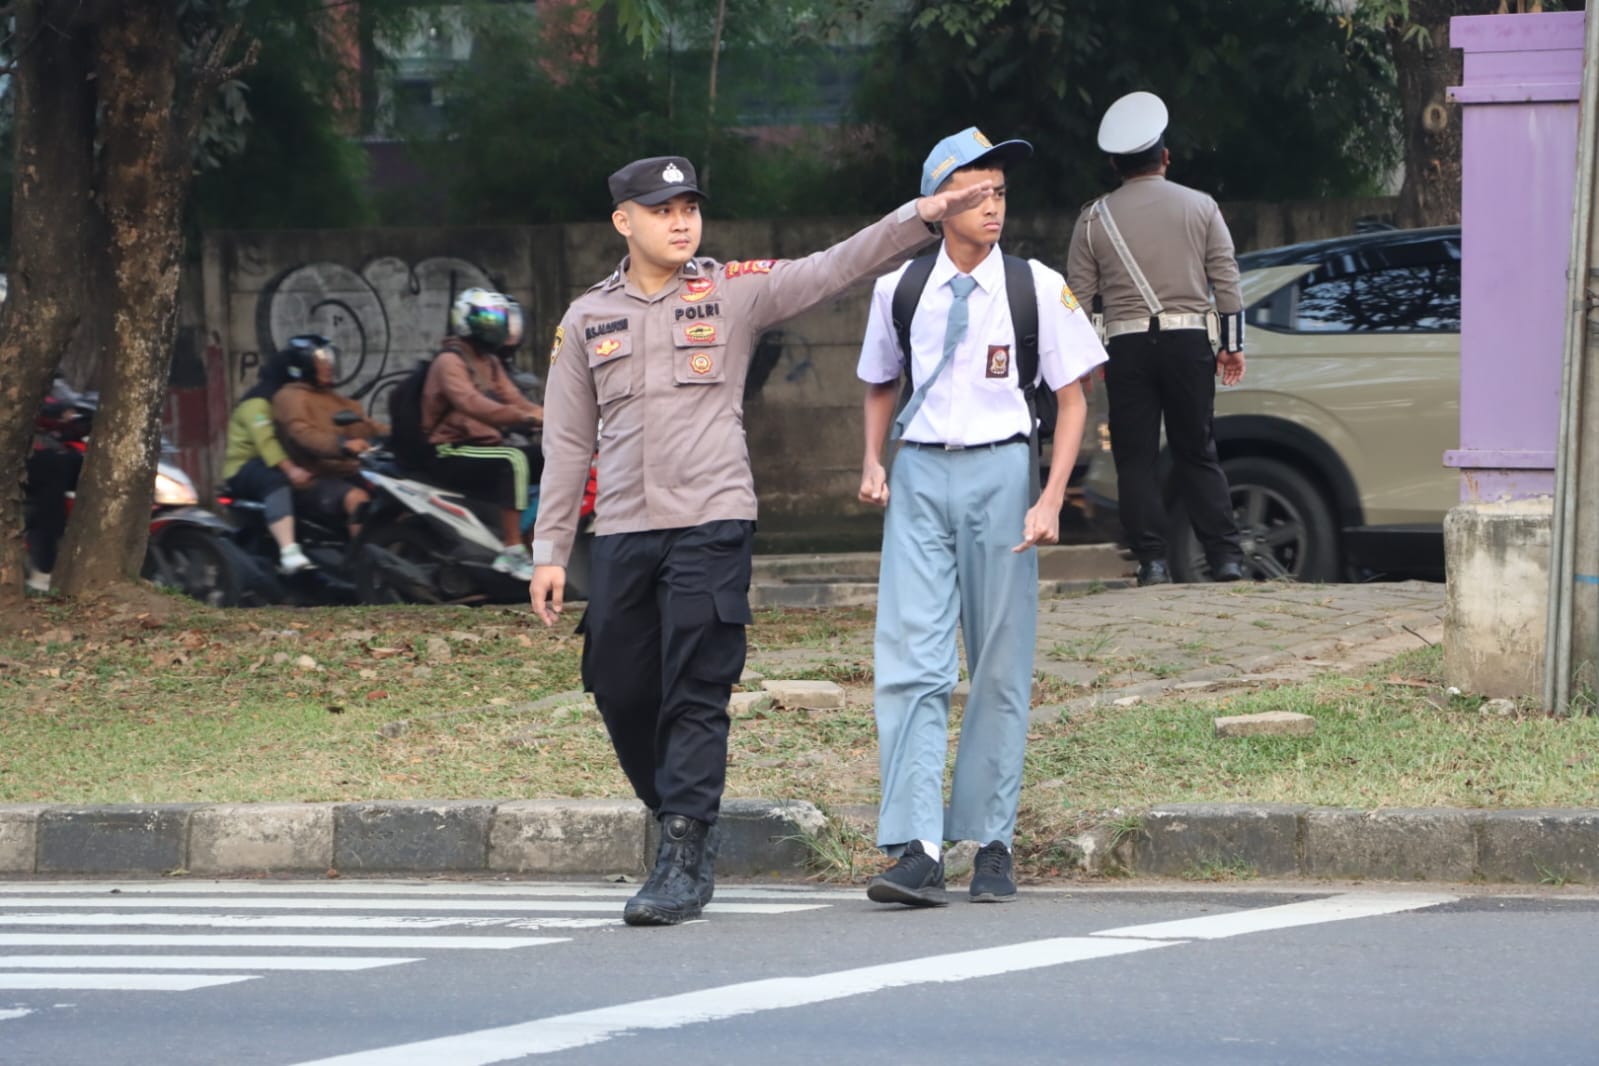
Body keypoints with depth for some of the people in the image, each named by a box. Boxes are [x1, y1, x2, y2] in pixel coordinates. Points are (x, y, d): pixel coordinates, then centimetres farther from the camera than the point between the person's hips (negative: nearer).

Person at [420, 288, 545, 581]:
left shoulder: (490, 362, 18)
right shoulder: (450, 362, -13)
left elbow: (512, 399, 9)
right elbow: (472, 404, -29)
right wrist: (523, 416, -39)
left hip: (487, 445, 9)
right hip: (453, 454, -9)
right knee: (514, 460, -34)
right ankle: (512, 551, -38)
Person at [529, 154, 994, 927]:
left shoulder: (734, 292, 5)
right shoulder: (587, 319, 11)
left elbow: (832, 270, -4)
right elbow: (567, 443, 13)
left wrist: (921, 217, -18)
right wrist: (550, 551, 10)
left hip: (712, 524, -3)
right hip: (624, 534, 3)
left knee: (696, 696, -8)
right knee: (621, 691, 4)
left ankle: (684, 862, -8)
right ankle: (684, 827, 22)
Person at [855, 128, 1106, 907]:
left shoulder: (1038, 287, -1)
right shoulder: (898, 291, 6)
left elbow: (1072, 397, 2)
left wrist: (1050, 500, -7)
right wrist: (873, 463, 6)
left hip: (999, 471, -1)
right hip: (920, 472, 1)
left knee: (1001, 667, 3)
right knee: (910, 661, -10)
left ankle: (991, 843, 12)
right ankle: (915, 851, -15)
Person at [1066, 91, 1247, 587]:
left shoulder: (1096, 218, 4)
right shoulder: (1200, 207, 6)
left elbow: (1078, 293, 4)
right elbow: (1227, 280, 5)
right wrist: (1232, 345, 11)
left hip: (1128, 346, -1)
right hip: (1189, 340, 1)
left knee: (1135, 457, 2)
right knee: (1197, 453, 8)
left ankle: (1152, 560, -5)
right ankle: (1225, 555, 0)